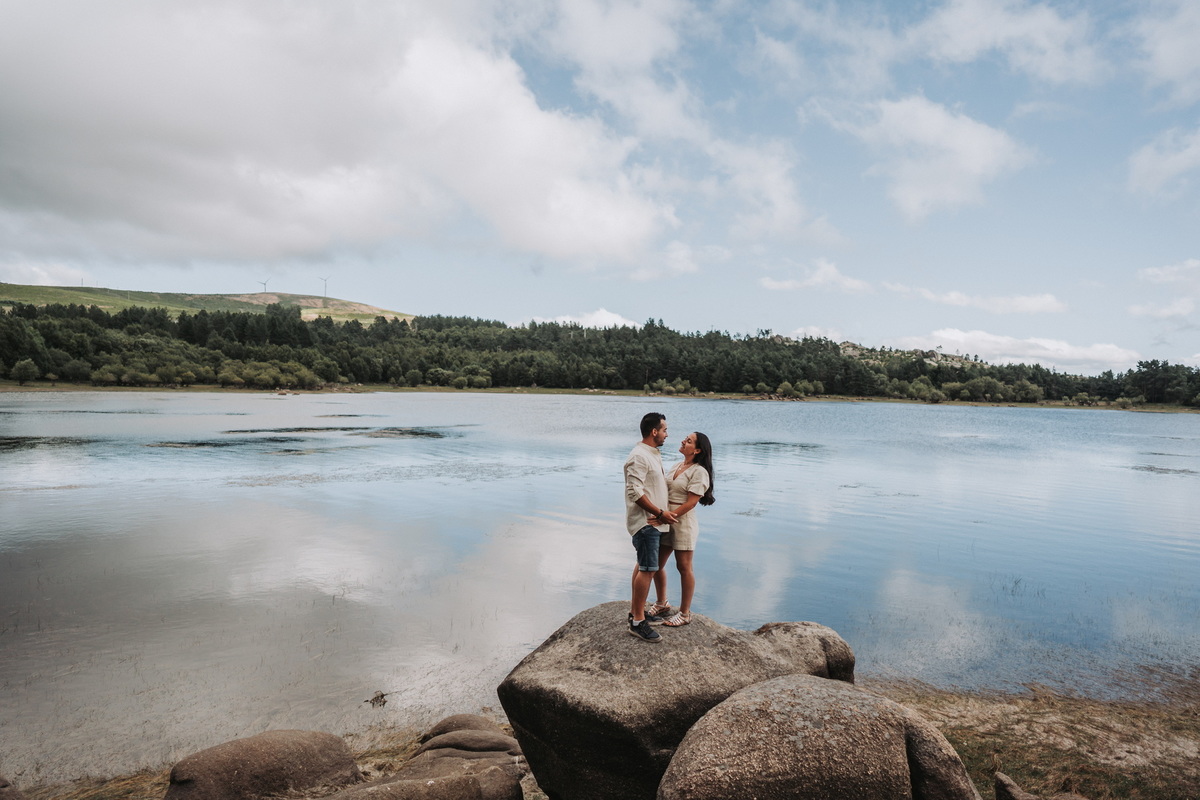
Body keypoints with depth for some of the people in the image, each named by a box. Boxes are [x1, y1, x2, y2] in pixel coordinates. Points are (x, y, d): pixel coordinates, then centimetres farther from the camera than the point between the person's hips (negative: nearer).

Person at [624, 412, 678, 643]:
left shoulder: (653, 454, 14)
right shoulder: (639, 456, -18)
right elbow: (635, 492, -24)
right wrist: (660, 513, -21)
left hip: (652, 522, 10)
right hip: (645, 522, -10)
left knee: (643, 567, 15)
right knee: (648, 569, -9)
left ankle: (635, 611, 25)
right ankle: (638, 622, -4)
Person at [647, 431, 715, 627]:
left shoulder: (699, 472, -13)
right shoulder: (677, 466, 12)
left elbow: (691, 502, -19)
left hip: (683, 521, -8)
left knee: (684, 567, 3)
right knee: (657, 564, 13)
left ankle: (685, 613, 16)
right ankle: (661, 603, 33)